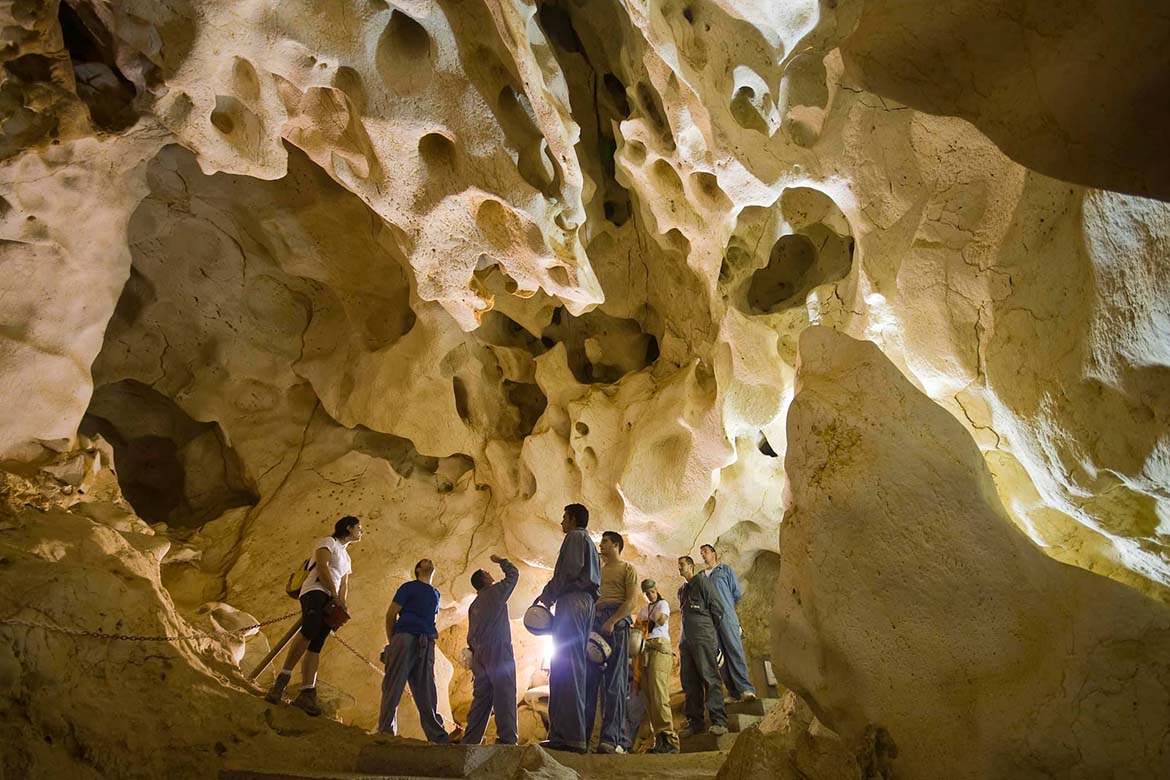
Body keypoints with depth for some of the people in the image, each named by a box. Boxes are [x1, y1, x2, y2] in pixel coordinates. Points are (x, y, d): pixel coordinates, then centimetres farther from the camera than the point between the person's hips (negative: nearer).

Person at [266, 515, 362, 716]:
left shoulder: (346, 557, 32)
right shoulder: (328, 542, 8)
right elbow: (322, 566, -7)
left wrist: (342, 604, 7)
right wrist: (335, 596, -11)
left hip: (330, 601, 8)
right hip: (315, 591, -8)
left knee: (316, 646, -7)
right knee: (310, 630, -33)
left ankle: (306, 693, -18)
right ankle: (282, 679, -34)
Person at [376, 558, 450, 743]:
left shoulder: (435, 593, 24)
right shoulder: (409, 587, 8)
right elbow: (391, 614, 4)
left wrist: (429, 641, 14)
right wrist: (392, 643, 1)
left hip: (426, 645, 5)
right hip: (405, 637, -5)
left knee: (426, 692, 2)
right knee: (393, 687, -7)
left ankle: (438, 736, -1)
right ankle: (385, 732, -7)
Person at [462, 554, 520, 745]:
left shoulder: (473, 606, 20)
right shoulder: (495, 592, 0)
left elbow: (470, 637, 20)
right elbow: (513, 574, 9)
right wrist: (501, 561, 23)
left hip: (480, 657, 8)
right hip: (499, 653, -7)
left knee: (481, 699, 8)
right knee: (504, 696, -12)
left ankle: (470, 740, 6)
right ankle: (507, 739, -21)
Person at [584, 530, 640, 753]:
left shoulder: (627, 569, 8)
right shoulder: (598, 570, 27)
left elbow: (632, 601, -5)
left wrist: (611, 621, -18)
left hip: (616, 623, -6)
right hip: (594, 622, 6)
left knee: (614, 682, -8)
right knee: (588, 679, -2)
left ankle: (611, 738, -12)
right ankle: (582, 734, -2)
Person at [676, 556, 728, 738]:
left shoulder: (701, 581, 1)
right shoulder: (681, 590, 24)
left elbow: (717, 607, -2)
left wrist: (708, 628, 5)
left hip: (703, 638, -8)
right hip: (686, 639, 8)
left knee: (710, 677, -11)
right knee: (689, 681, 5)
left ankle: (719, 721, -14)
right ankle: (695, 722, 9)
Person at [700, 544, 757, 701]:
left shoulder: (725, 570, 11)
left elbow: (737, 594, 8)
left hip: (726, 617, -4)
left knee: (735, 650, -14)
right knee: (719, 655, -1)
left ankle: (745, 688, -19)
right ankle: (734, 691, 1)